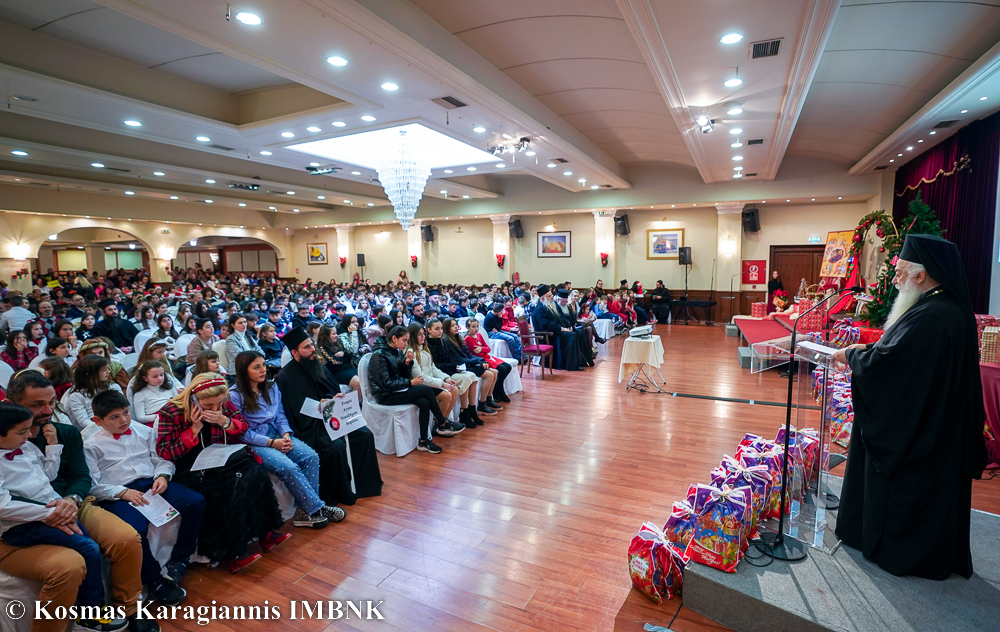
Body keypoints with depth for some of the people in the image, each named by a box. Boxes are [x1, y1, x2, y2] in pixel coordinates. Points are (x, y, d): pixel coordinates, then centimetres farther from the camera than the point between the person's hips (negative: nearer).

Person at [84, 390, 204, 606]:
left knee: (196, 501, -18)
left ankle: (179, 560, -1)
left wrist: (162, 476, -7)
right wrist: (122, 492, -16)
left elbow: (162, 459, 14)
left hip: (152, 484, 4)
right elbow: (92, 485, -2)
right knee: (136, 529, -34)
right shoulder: (91, 445, 5)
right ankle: (155, 581, -9)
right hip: (118, 494, -4)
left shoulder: (144, 432, 15)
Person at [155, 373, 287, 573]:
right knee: (230, 487, -32)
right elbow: (164, 453, -9)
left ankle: (265, 532, -10)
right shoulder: (171, 412, -9)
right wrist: (194, 429, -20)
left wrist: (224, 421, -13)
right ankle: (230, 554, -18)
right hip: (190, 469, -4)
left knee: (257, 475, -24)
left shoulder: (223, 404, 0)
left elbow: (243, 428, 9)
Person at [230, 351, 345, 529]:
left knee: (311, 456, -19)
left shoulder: (271, 387, 10)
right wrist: (272, 443, -17)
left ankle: (305, 511, -13)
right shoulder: (235, 396, -9)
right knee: (288, 467, -30)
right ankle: (315, 508, -14)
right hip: (254, 443, -6)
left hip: (277, 435, 6)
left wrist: (286, 435, -8)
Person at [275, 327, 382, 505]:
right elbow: (296, 414, -17)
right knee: (336, 447, -29)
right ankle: (338, 495, -7)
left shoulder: (318, 366, 9)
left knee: (365, 435, -7)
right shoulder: (285, 377, -13)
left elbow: (335, 391, 15)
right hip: (307, 428, -7)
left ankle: (364, 484, 7)